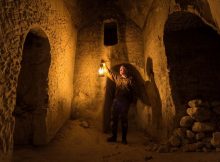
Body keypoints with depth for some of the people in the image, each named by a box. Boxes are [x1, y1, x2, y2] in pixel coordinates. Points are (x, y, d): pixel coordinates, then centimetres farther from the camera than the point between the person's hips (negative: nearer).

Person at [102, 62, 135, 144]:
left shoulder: (130, 79, 3)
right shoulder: (117, 77, 16)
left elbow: (132, 90, -4)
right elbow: (108, 72, 23)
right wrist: (104, 64, 22)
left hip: (125, 101, -4)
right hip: (116, 100, 4)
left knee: (124, 120, 0)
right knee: (114, 119, 6)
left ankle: (124, 138, 10)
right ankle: (114, 137, 17)